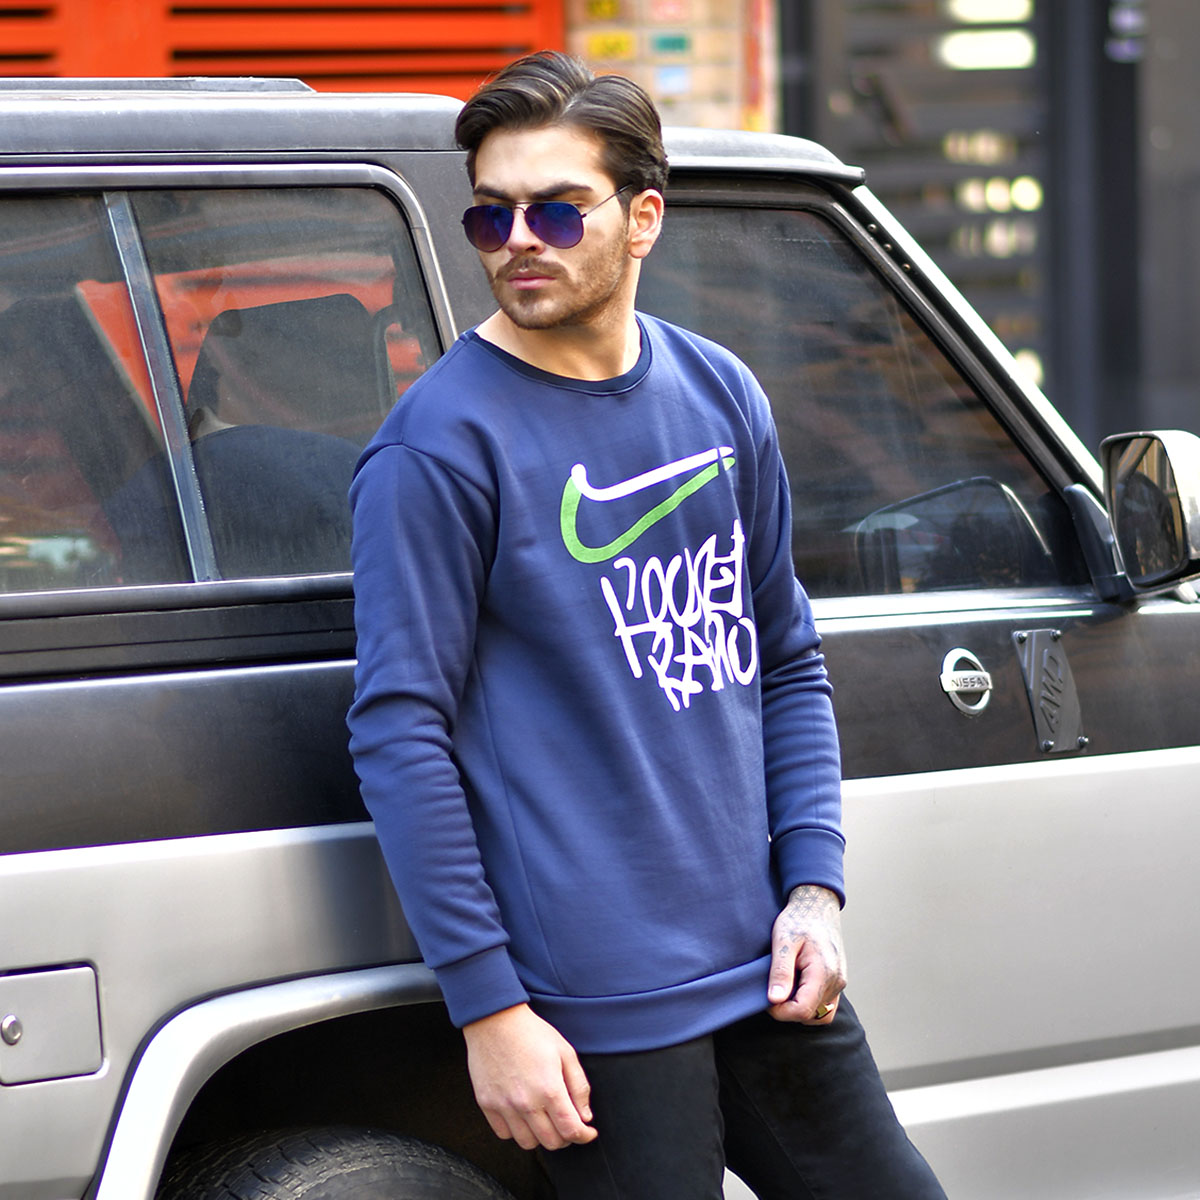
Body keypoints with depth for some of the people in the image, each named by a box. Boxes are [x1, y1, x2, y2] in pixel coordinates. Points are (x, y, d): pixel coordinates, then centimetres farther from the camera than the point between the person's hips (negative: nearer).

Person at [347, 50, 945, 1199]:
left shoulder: (723, 396, 10)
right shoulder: (439, 446, -9)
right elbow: (400, 733, -11)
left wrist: (814, 885, 5)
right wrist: (488, 1007, -15)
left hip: (769, 973, 6)